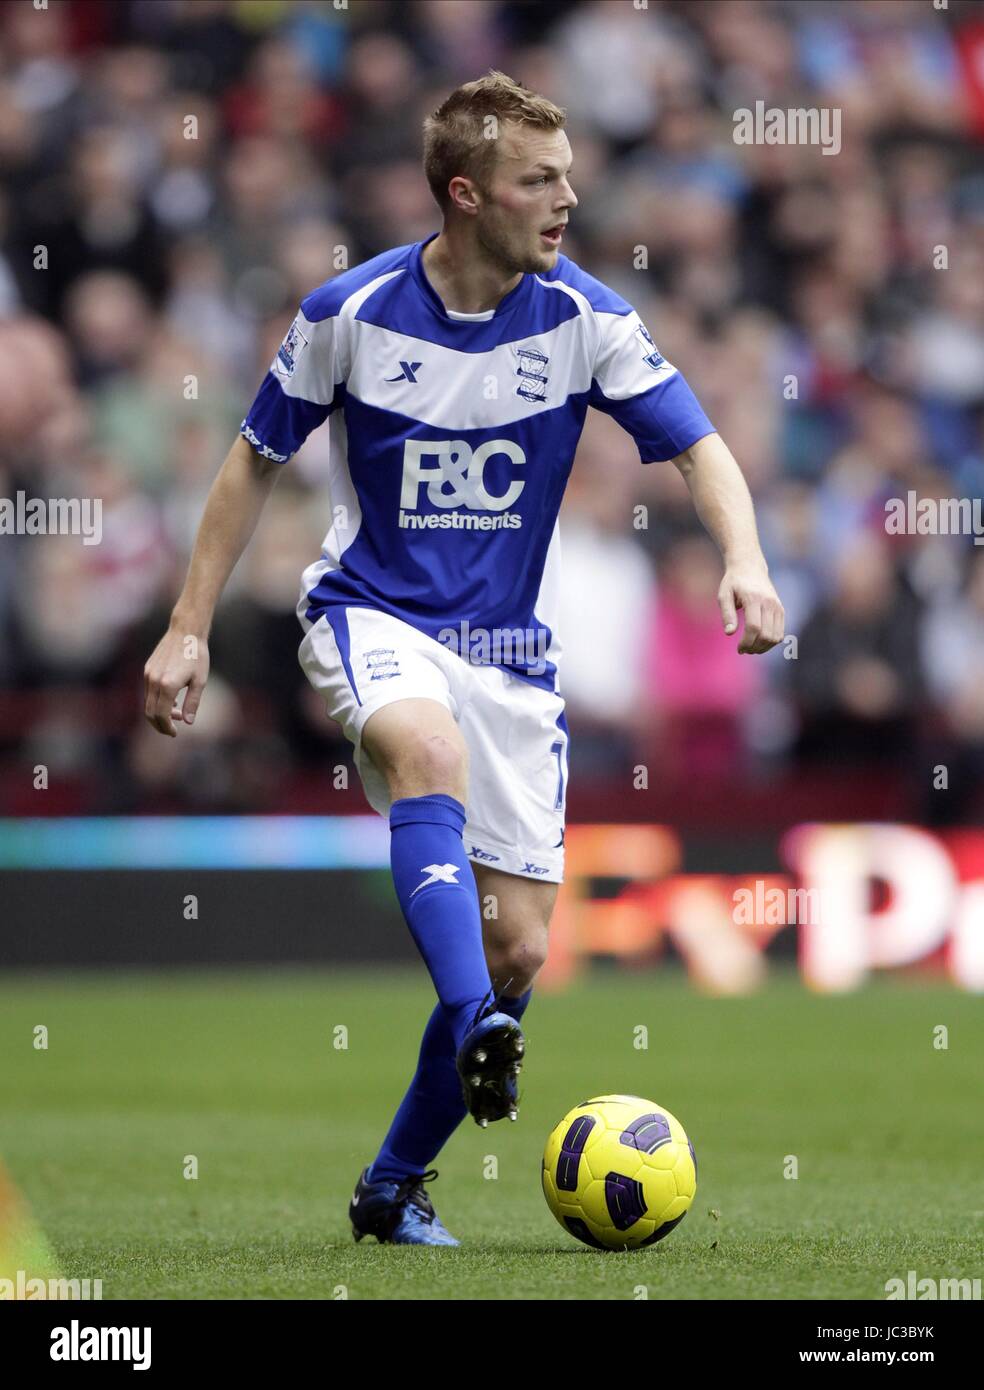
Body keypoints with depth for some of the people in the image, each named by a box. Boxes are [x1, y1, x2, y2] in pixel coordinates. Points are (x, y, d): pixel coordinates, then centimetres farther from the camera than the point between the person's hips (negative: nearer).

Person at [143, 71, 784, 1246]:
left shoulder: (582, 317, -6)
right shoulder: (351, 313, -9)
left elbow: (699, 447, -5)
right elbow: (256, 460, 4)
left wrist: (744, 561, -25)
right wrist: (189, 627, 2)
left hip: (510, 646, 3)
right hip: (369, 614, -3)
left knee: (518, 948, -2)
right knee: (429, 752, -39)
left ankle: (394, 1184, 16)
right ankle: (473, 1028, -52)